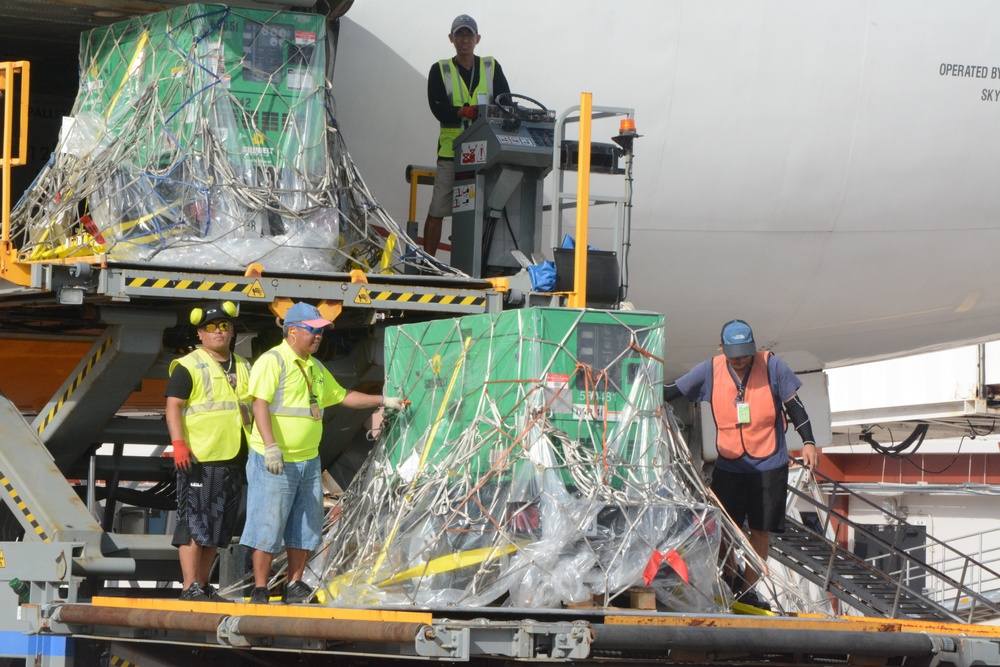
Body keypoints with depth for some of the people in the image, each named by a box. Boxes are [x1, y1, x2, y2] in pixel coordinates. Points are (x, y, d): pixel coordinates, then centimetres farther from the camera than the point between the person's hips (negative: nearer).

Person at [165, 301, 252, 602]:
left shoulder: (243, 368, 19)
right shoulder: (188, 367, -3)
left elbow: (252, 407, 27)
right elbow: (173, 405, -10)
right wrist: (179, 444, -21)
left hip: (233, 460, 7)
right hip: (199, 458, -7)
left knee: (219, 526, 9)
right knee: (194, 523, -9)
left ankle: (203, 585, 16)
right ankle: (190, 587, -10)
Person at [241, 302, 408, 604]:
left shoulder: (315, 367, 17)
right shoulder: (272, 361, -9)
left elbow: (342, 396, 30)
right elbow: (260, 404, -19)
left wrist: (383, 401, 23)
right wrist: (271, 446, -29)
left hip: (309, 461, 8)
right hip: (275, 462, -8)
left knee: (305, 527, 10)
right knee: (268, 526, -5)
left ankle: (294, 585, 19)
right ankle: (260, 590, 0)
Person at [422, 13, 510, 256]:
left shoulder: (492, 68, 14)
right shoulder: (440, 70, 9)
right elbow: (438, 108, -6)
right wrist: (464, 112, -25)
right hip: (452, 151, -1)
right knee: (437, 211, -3)